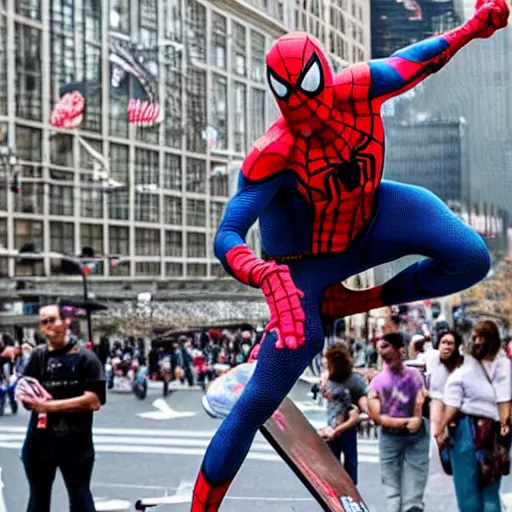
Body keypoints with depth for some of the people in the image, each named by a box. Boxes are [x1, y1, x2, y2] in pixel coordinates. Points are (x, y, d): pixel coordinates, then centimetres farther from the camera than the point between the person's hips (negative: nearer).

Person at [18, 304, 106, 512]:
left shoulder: (85, 357, -7)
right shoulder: (37, 356, 6)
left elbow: (93, 401, -16)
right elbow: (25, 396, 5)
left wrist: (50, 406, -19)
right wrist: (27, 397, -19)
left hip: (75, 444, -4)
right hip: (39, 442, 5)